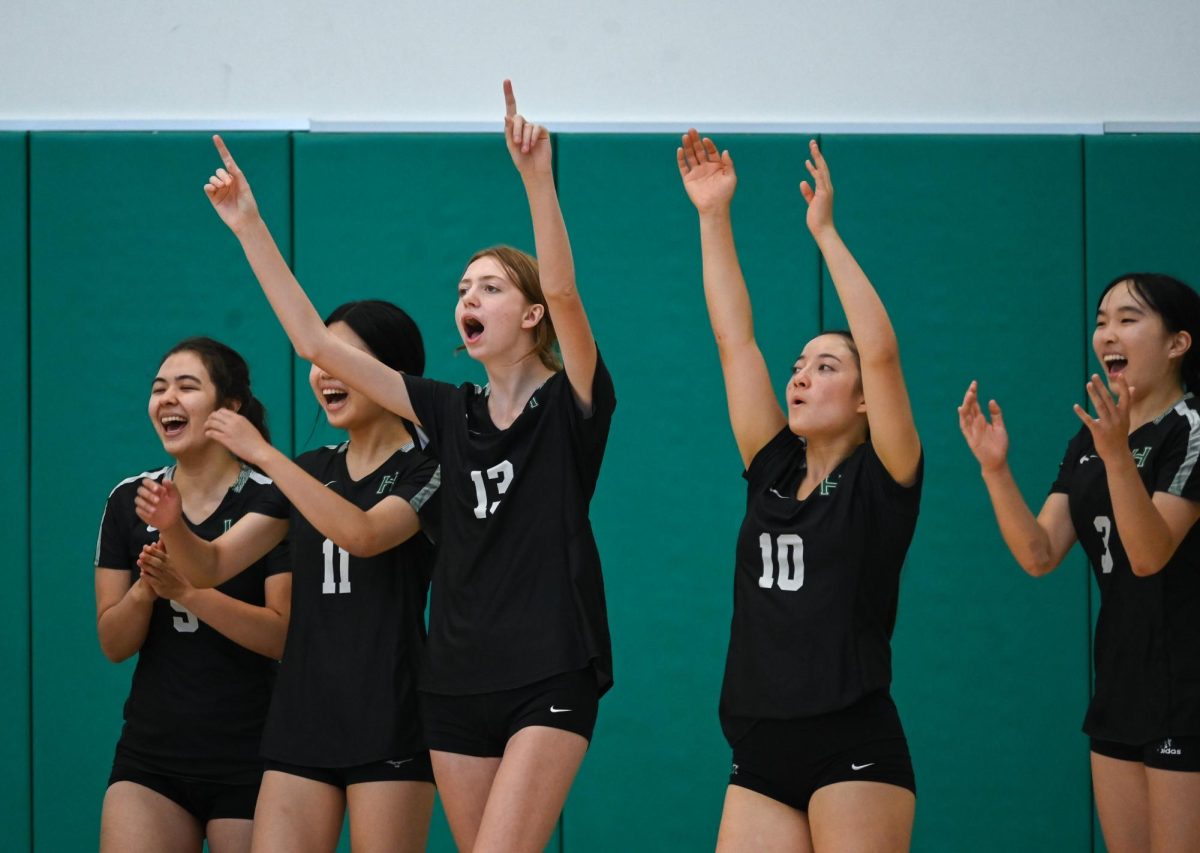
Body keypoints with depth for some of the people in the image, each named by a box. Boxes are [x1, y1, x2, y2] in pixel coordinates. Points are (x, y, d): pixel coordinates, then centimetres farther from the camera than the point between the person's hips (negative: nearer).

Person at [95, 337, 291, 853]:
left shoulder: (271, 501, -7)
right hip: (151, 759, 3)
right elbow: (113, 644, 5)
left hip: (248, 765, -3)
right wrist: (145, 588, -16)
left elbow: (285, 637, -14)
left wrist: (186, 589, -25)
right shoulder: (129, 501, 6)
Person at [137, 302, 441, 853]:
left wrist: (263, 454, -21)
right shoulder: (312, 470, 14)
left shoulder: (425, 473, -3)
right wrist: (172, 528, -11)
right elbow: (212, 565, 11)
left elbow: (362, 534, -24)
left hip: (390, 727, -5)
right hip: (302, 721, 5)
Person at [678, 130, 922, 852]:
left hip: (855, 753, -5)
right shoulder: (773, 470, 13)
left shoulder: (882, 479, -1)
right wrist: (714, 216, 8)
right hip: (762, 757, 6)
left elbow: (882, 354, -13)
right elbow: (735, 341, 11)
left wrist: (825, 232, -13)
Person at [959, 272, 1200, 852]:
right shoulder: (1087, 443, 11)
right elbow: (1039, 556, 2)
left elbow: (1150, 555, -22)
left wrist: (1117, 455, -35)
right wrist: (995, 469, -10)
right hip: (1120, 689, 8)